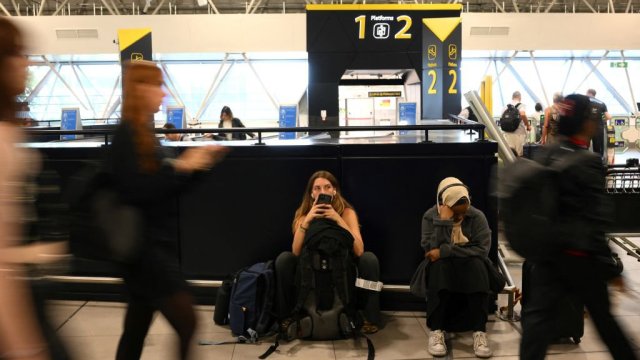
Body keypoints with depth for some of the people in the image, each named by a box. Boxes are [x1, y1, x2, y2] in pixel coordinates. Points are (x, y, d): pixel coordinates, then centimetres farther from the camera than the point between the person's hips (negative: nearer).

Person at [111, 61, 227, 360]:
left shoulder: (144, 133, 13)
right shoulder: (126, 134, -15)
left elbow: (161, 186, 16)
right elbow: (134, 191, -25)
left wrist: (195, 163, 5)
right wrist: (180, 166, -21)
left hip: (155, 243, 9)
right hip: (145, 246, -9)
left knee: (137, 327, 17)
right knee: (186, 323, -6)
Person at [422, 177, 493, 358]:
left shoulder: (477, 216, -11)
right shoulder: (430, 216, -11)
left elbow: (482, 250, -21)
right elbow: (432, 251, -22)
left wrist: (445, 252, -27)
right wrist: (443, 221, -32)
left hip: (470, 266, 1)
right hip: (442, 268, 0)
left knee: (477, 264, -33)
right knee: (439, 265, -34)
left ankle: (480, 331, -33)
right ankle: (436, 330, -34)